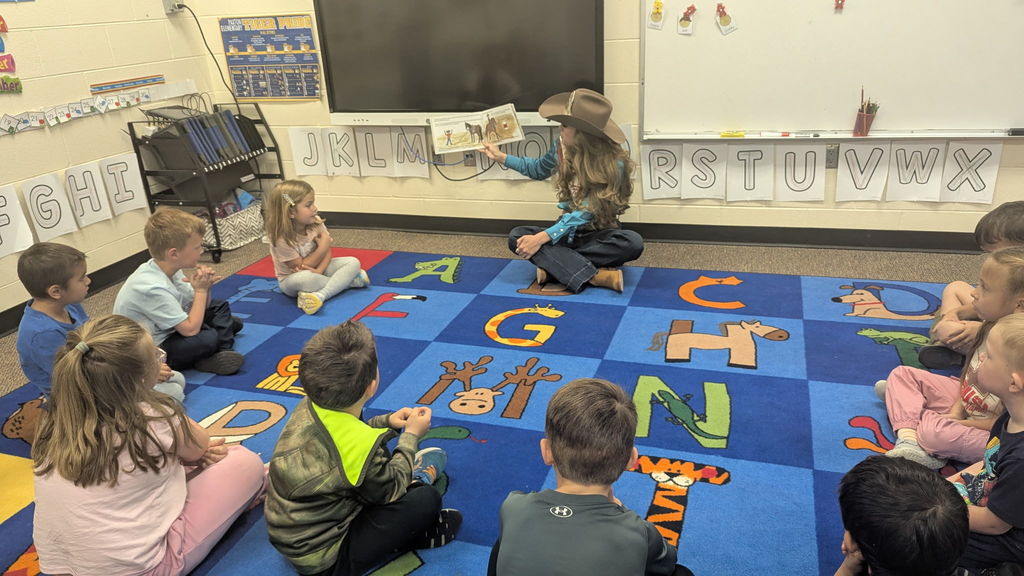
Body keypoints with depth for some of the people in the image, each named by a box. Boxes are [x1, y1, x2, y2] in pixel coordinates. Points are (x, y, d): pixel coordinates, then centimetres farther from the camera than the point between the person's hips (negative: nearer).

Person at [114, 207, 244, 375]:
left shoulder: (169, 269, -5)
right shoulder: (152, 288, -31)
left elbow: (199, 306, 6)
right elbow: (191, 329, -29)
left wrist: (206, 286, -15)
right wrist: (200, 290, -19)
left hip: (166, 331, 10)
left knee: (219, 306, 14)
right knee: (207, 338, -33)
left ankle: (224, 351, -1)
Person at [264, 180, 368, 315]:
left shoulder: (316, 223, -13)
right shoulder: (282, 239, -27)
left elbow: (327, 251, -9)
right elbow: (301, 267, -24)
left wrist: (319, 270, -29)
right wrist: (322, 247, -26)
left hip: (316, 268, 6)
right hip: (292, 279, -6)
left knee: (353, 262, -13)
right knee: (305, 279, -41)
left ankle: (321, 295, -31)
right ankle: (348, 280, -20)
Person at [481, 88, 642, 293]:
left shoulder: (614, 163, -20)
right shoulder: (562, 146, -5)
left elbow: (585, 213, -25)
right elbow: (539, 169, 19)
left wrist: (542, 238, -32)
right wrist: (501, 157, 14)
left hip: (598, 234, -4)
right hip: (568, 230, 4)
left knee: (632, 242, -36)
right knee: (516, 236, -23)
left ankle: (553, 265, -28)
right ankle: (594, 275, -34)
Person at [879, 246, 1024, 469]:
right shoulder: (992, 328, -7)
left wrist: (958, 423, -19)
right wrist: (956, 411, -2)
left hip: (988, 433, -9)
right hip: (963, 403, 9)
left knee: (934, 431, -36)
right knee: (902, 374, 7)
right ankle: (908, 438, -12)